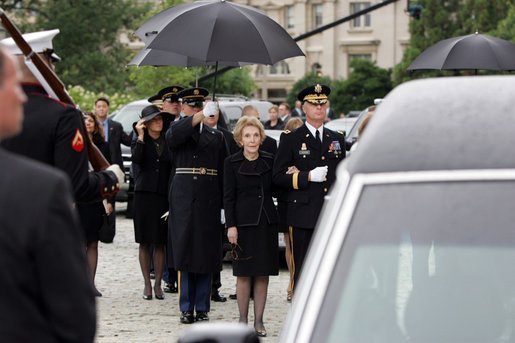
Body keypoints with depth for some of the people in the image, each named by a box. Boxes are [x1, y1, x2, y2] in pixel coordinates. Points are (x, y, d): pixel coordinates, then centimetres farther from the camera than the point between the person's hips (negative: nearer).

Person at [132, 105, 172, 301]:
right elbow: (136, 159, -15)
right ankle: (147, 284, 8)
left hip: (163, 195, 1)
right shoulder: (140, 142, 5)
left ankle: (158, 284, 9)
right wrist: (141, 137, -14)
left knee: (160, 242, 2)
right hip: (144, 194, -1)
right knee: (145, 242, 2)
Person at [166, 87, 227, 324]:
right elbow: (174, 135, -19)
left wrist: (224, 203, -2)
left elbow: (223, 171, 9)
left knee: (206, 254, 2)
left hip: (208, 199, 2)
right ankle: (186, 308, 4)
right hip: (183, 197, -2)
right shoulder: (177, 131, 8)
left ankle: (202, 308, 8)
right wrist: (202, 116, -33)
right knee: (185, 252, -1)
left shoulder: (216, 136, 15)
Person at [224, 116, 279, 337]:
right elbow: (228, 197, -3)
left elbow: (276, 190, 12)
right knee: (244, 273, 1)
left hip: (266, 222, 3)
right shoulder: (232, 163, -2)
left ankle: (259, 321, 11)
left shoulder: (269, 161, 7)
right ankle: (243, 319, 12)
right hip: (244, 222, -3)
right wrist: (231, 225, -10)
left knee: (263, 273, 5)